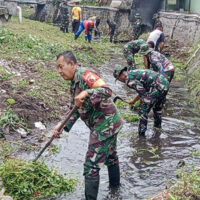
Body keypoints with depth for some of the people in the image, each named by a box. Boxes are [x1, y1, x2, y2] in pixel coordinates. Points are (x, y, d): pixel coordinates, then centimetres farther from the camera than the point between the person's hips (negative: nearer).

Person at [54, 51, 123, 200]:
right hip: (110, 124, 11)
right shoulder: (74, 83, 11)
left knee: (91, 165, -5)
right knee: (110, 156, 29)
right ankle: (115, 186, 50)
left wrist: (86, 93, -44)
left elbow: (107, 91, -32)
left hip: (105, 125, -11)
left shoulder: (84, 74, -20)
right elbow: (75, 109, 12)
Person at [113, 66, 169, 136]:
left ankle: (141, 134, 6)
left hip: (157, 86, -9)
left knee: (143, 110, 1)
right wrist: (134, 100, 45)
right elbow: (142, 90, 34)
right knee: (157, 108, 30)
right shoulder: (134, 73, 25)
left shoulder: (128, 79, -5)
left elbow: (142, 92, -10)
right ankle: (157, 126, 46)